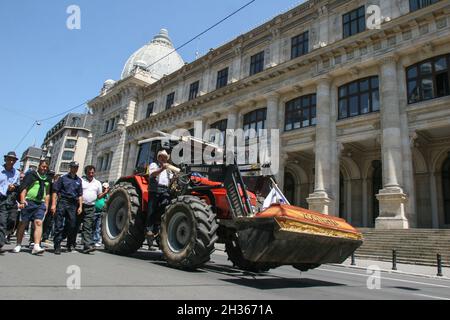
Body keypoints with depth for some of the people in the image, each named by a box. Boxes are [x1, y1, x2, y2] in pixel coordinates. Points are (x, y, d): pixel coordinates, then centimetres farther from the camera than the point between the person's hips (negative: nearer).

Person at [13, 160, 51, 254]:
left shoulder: (48, 179, 16)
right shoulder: (31, 175, 1)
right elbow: (23, 188, -6)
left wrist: (46, 206, 15)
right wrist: (22, 201, -16)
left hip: (40, 204, 3)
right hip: (29, 202, -3)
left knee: (38, 223, -10)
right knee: (23, 223, 4)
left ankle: (36, 246, -16)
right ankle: (18, 245, 17)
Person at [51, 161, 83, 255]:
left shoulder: (79, 180, 16)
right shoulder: (63, 178, 5)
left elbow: (80, 195, 16)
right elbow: (55, 191, -1)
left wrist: (80, 206, 7)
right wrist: (53, 204, -9)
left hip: (73, 205, 4)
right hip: (62, 202, -3)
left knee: (72, 225, 5)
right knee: (59, 225, -3)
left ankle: (70, 244, 19)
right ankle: (57, 246, 2)